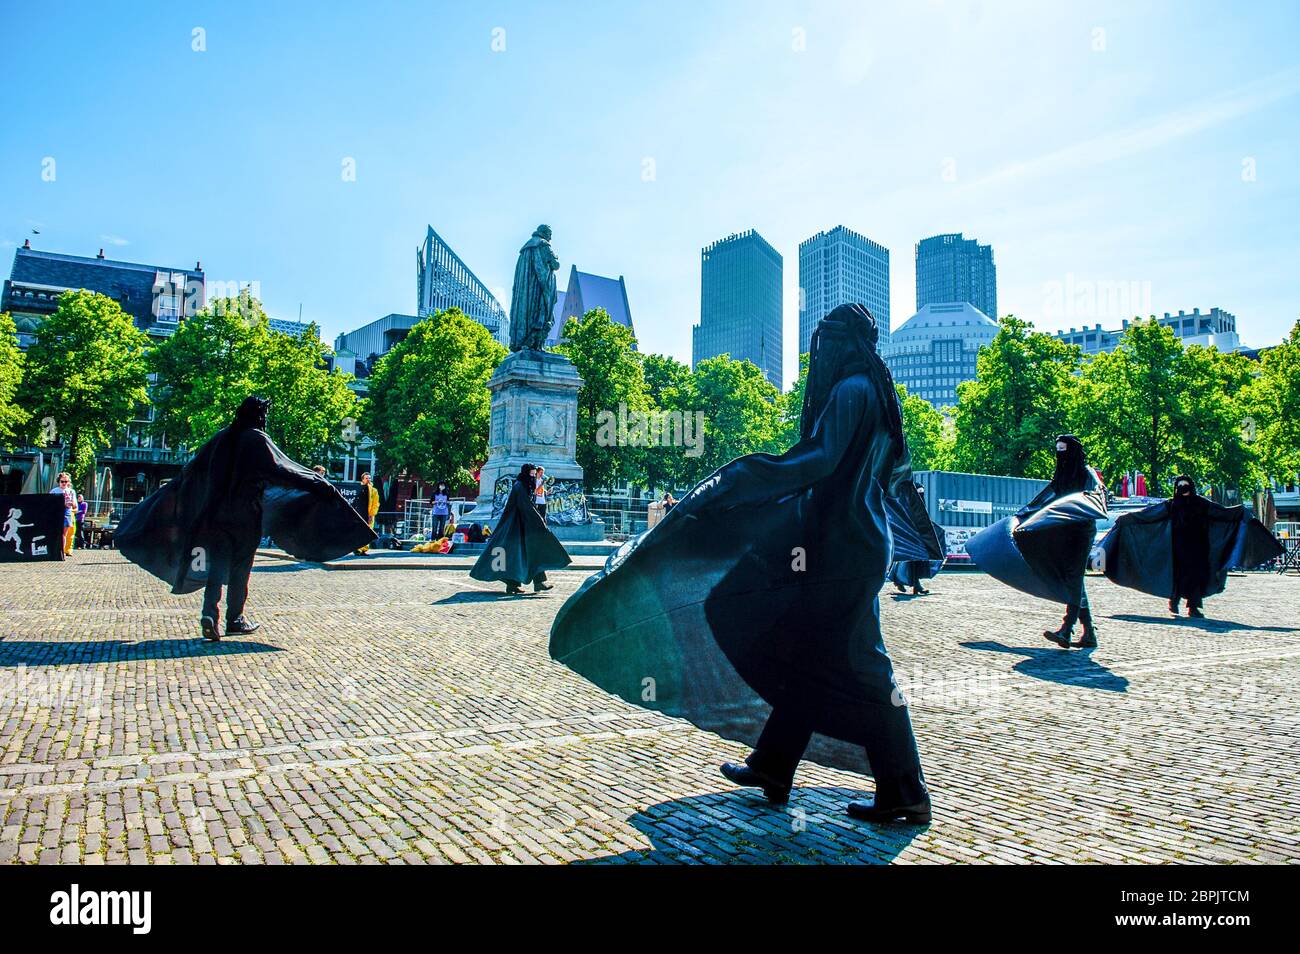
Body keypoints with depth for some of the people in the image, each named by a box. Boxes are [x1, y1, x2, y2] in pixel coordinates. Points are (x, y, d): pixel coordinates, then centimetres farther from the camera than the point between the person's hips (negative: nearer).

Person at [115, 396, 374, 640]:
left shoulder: (222, 437, 8)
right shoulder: (257, 440, -8)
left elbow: (192, 467, 18)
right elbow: (281, 469, -18)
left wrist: (173, 487, 37)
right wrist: (320, 485, -18)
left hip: (216, 514, 4)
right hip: (246, 517, -4)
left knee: (217, 566, 6)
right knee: (240, 568, 6)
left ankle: (209, 615, -11)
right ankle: (234, 619, 15)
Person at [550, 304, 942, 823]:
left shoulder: (851, 390, -12)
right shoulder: (878, 393, 17)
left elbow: (819, 459, -26)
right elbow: (899, 475, 26)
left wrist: (734, 483, -28)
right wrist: (926, 534, 37)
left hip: (842, 546, -10)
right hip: (862, 541, 10)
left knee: (852, 663, -2)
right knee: (806, 653, 13)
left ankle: (904, 793, 11)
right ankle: (771, 768, 23)